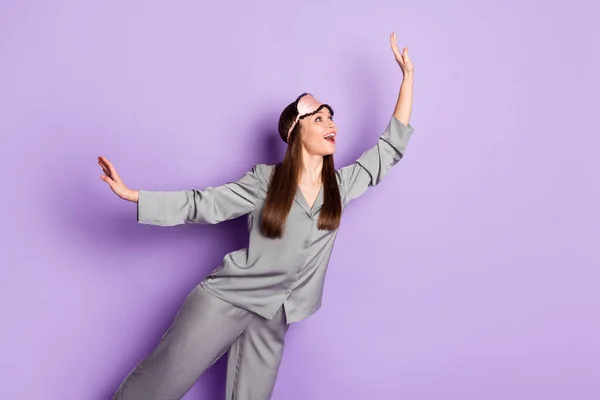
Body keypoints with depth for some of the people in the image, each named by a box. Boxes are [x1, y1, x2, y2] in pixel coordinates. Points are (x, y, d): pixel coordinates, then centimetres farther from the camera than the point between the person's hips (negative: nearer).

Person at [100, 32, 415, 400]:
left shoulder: (341, 184, 5)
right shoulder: (267, 179, -5)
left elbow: (392, 146, 9)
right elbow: (205, 203, -5)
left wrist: (408, 75, 8)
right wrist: (134, 195, -13)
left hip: (274, 317, 3)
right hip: (228, 297, -3)